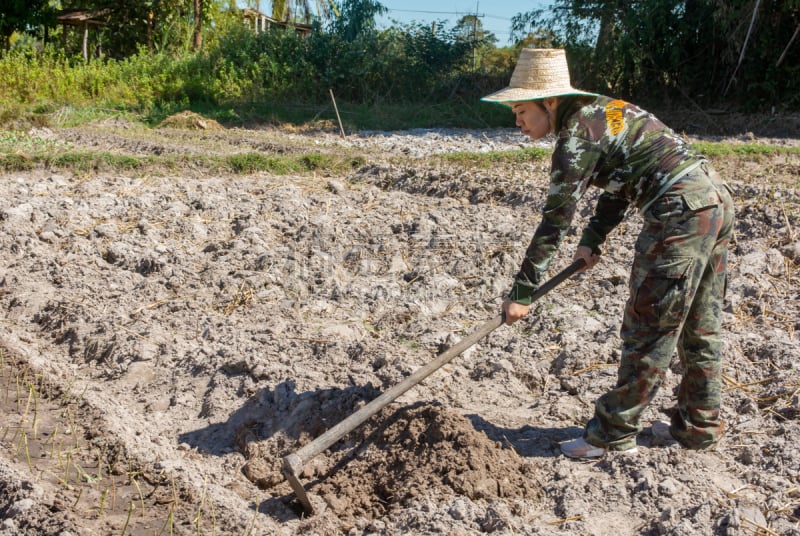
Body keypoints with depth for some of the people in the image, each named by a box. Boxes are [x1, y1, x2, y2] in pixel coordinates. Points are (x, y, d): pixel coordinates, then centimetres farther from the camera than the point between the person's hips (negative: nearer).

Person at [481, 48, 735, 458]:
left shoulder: (577, 136, -13)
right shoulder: (599, 112, 15)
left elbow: (555, 220, -14)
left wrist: (522, 293, -10)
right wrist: (592, 239, 10)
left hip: (681, 213, -10)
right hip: (716, 200, 10)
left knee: (648, 331, -1)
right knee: (699, 327, 17)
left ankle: (614, 433, 10)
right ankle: (699, 426, 29)